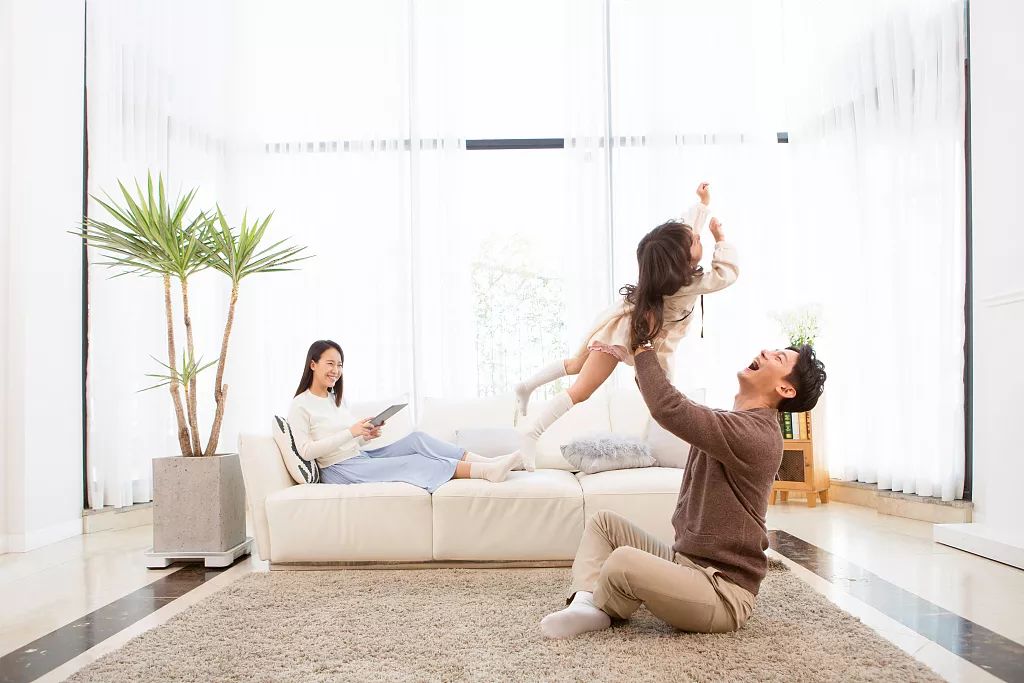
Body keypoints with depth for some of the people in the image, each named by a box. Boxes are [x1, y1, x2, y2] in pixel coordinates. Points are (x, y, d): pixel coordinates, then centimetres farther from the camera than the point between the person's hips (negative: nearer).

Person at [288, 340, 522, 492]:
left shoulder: (335, 398, 18)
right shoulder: (300, 405, -8)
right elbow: (306, 451, -19)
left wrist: (365, 436, -3)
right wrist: (351, 432, -22)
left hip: (361, 457, 8)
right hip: (340, 470, -8)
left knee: (416, 439, -12)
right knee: (412, 462, -23)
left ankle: (489, 463, -22)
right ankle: (485, 472, -33)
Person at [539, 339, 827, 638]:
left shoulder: (754, 434, -22)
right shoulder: (730, 423, 10)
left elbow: (669, 409, -30)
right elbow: (679, 409, 25)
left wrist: (642, 347, -18)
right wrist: (636, 357, 16)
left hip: (724, 592, -10)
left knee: (623, 562, -33)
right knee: (603, 521, 12)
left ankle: (599, 609, -1)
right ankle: (586, 602, -10)